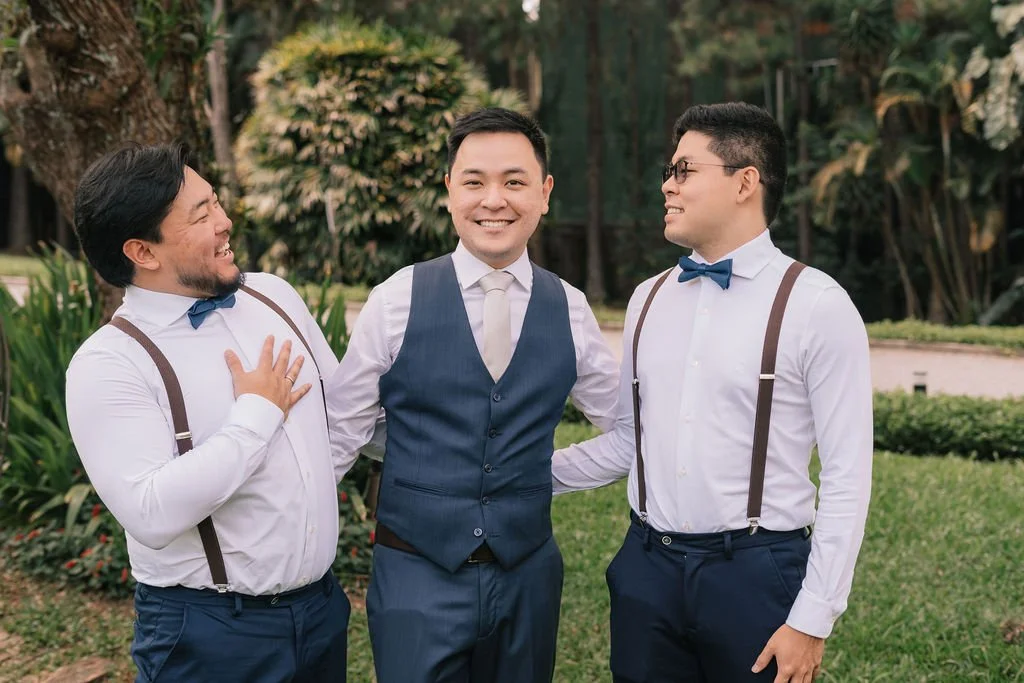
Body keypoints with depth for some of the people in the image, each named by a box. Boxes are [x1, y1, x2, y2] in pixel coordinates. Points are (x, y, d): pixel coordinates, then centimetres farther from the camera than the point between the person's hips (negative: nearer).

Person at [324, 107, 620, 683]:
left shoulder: (570, 308, 0)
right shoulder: (398, 299, -7)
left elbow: (625, 425, 13)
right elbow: (341, 433, -1)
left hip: (529, 574, 3)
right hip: (417, 574, -2)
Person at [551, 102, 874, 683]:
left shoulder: (816, 305, -8)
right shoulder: (649, 299, 8)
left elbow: (846, 477, -9)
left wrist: (812, 620, -11)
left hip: (756, 570, -4)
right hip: (647, 568, 5)